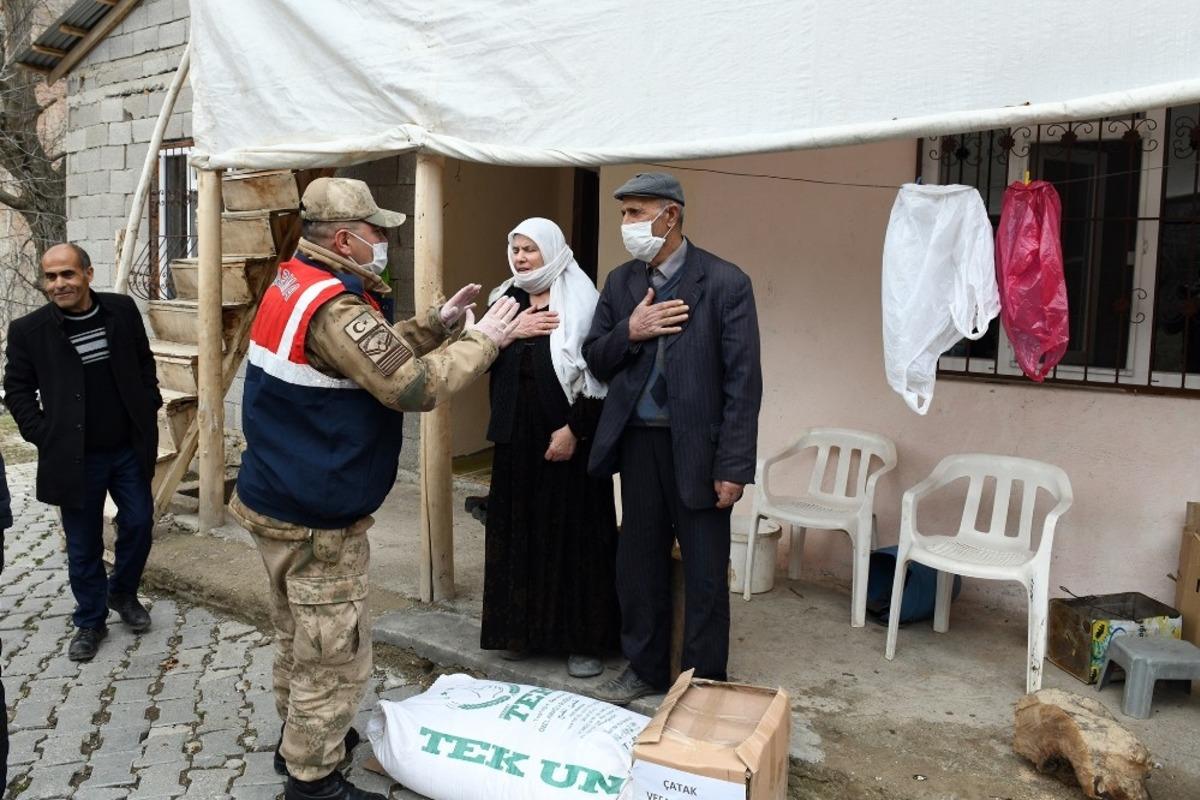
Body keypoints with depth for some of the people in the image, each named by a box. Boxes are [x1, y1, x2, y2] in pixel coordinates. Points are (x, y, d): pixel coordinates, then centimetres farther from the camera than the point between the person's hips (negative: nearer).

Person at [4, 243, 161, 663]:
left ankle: (123, 593, 38)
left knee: (138, 524, 12)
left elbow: (144, 362, 10)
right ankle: (90, 621, 27)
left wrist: (149, 410, 3)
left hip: (129, 448, 2)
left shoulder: (122, 310, -2)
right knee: (83, 545, 9)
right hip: (74, 456, -2)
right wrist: (43, 435, -8)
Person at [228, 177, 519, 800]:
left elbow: (376, 354, 14)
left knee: (298, 634, 26)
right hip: (317, 521, -11)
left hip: (277, 501, 11)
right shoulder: (334, 308, -24)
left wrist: (436, 325, 5)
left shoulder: (294, 285, 8)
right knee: (335, 654, 5)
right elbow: (413, 386, -29)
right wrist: (481, 340, -16)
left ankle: (299, 738, 44)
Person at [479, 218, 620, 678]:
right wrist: (507, 331, -10)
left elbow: (597, 373, -12)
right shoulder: (507, 300, 10)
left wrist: (574, 429, -17)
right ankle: (523, 628, 26)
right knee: (518, 531, 11)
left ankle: (584, 639, 13)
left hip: (567, 437, -5)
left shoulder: (580, 301, -8)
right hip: (516, 436, 6)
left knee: (574, 532, 2)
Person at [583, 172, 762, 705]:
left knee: (705, 573, 7)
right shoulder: (620, 282, 6)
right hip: (638, 442, 5)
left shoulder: (725, 283, -10)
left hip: (696, 446, -5)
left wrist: (733, 467, -15)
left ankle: (704, 681, 25)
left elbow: (743, 382, -12)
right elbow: (595, 361, 8)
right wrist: (629, 332, -12)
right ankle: (644, 668, 34)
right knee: (638, 563, 15)